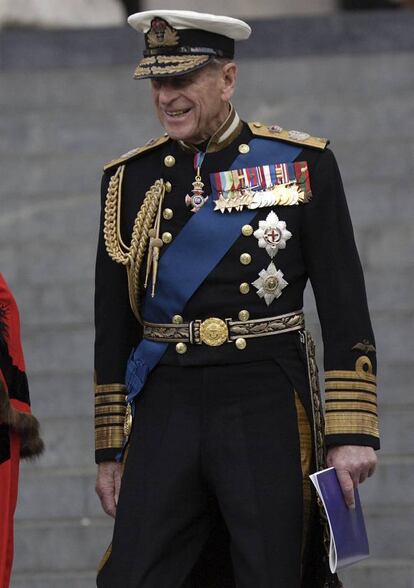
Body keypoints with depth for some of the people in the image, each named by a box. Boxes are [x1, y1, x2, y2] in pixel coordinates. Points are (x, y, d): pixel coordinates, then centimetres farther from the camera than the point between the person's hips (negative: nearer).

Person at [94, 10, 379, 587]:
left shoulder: (302, 164, 1)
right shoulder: (130, 179, 10)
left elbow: (344, 307, 0)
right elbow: (114, 324, 13)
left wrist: (353, 432, -6)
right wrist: (110, 450, 11)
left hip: (268, 405, -2)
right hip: (165, 406, 3)